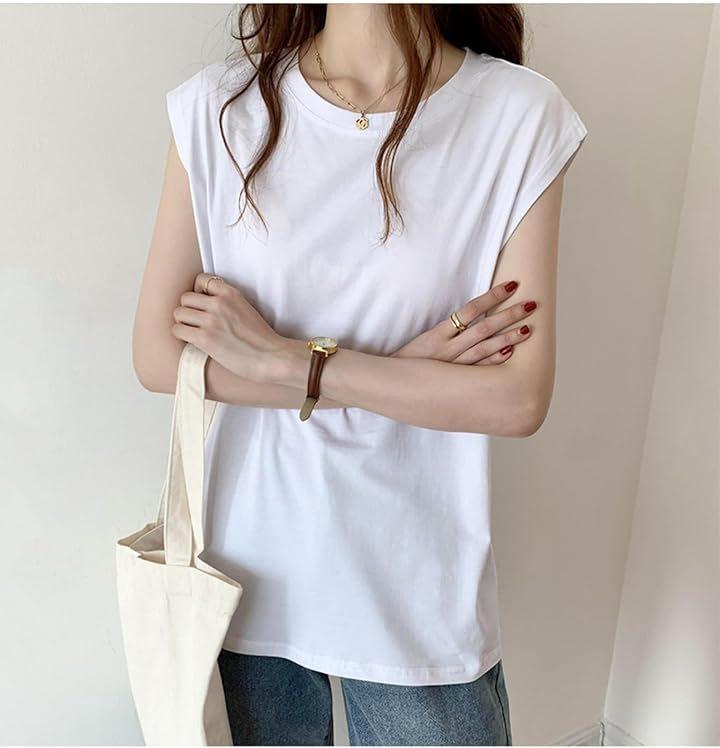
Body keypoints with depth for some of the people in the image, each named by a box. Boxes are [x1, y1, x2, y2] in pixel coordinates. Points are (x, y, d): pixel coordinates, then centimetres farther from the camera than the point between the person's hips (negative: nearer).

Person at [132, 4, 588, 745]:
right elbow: (156, 355, -8)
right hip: (246, 569, 2)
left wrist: (282, 360, -17)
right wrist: (398, 372, -15)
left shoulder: (520, 114, -9)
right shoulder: (218, 106, -6)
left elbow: (519, 397, -13)